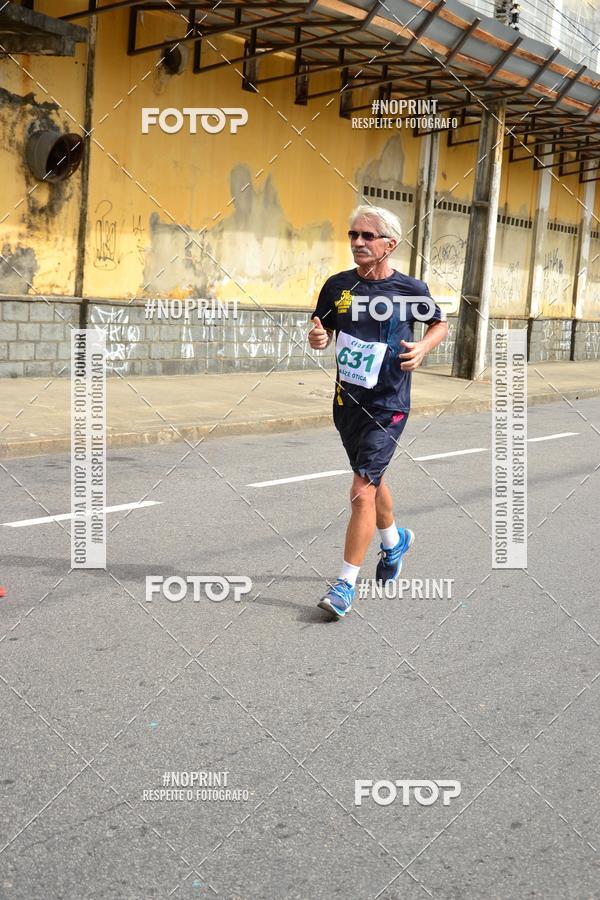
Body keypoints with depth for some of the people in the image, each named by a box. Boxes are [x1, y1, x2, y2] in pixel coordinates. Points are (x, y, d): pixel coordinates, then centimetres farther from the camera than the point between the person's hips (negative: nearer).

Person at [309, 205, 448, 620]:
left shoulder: (411, 289, -7)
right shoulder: (338, 285, 0)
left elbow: (441, 323, 9)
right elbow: (323, 331, 11)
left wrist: (423, 348, -11)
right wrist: (318, 339, -13)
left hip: (387, 406, -5)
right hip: (347, 402, 5)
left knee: (362, 489, -11)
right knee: (371, 479, 22)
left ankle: (346, 584, -3)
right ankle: (395, 539, 50)